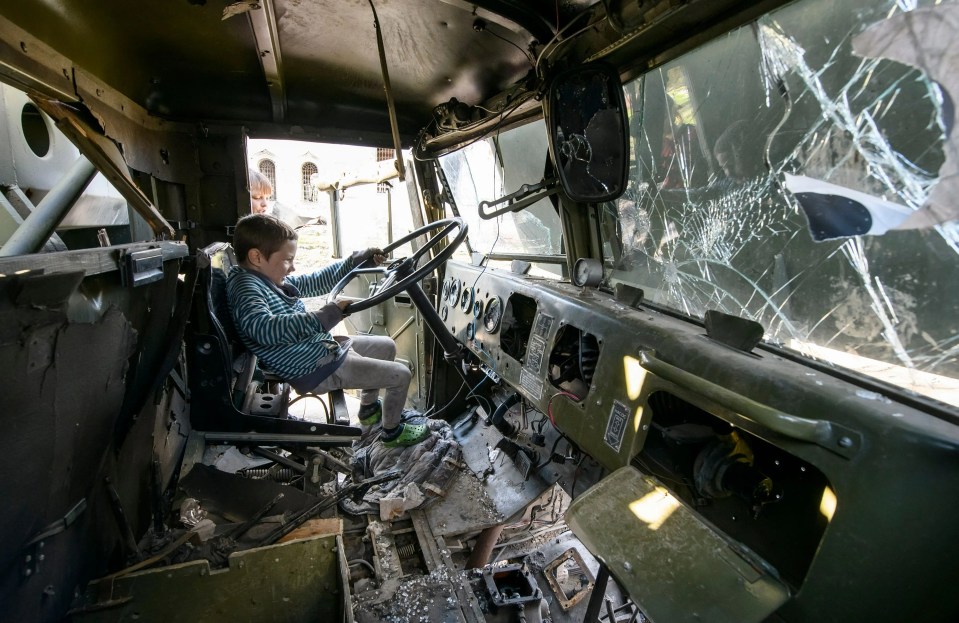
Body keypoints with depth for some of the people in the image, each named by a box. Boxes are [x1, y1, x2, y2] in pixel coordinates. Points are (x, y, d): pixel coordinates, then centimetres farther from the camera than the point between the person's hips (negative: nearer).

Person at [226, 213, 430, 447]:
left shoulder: (272, 278, 6)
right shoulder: (245, 286, -22)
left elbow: (316, 282, 18)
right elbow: (264, 328, -40)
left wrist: (356, 259, 17)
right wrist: (327, 316, -42)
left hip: (322, 346, 10)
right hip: (315, 369, -10)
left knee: (387, 346, 25)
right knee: (401, 375, -4)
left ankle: (368, 409, 40)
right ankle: (393, 431, 24)